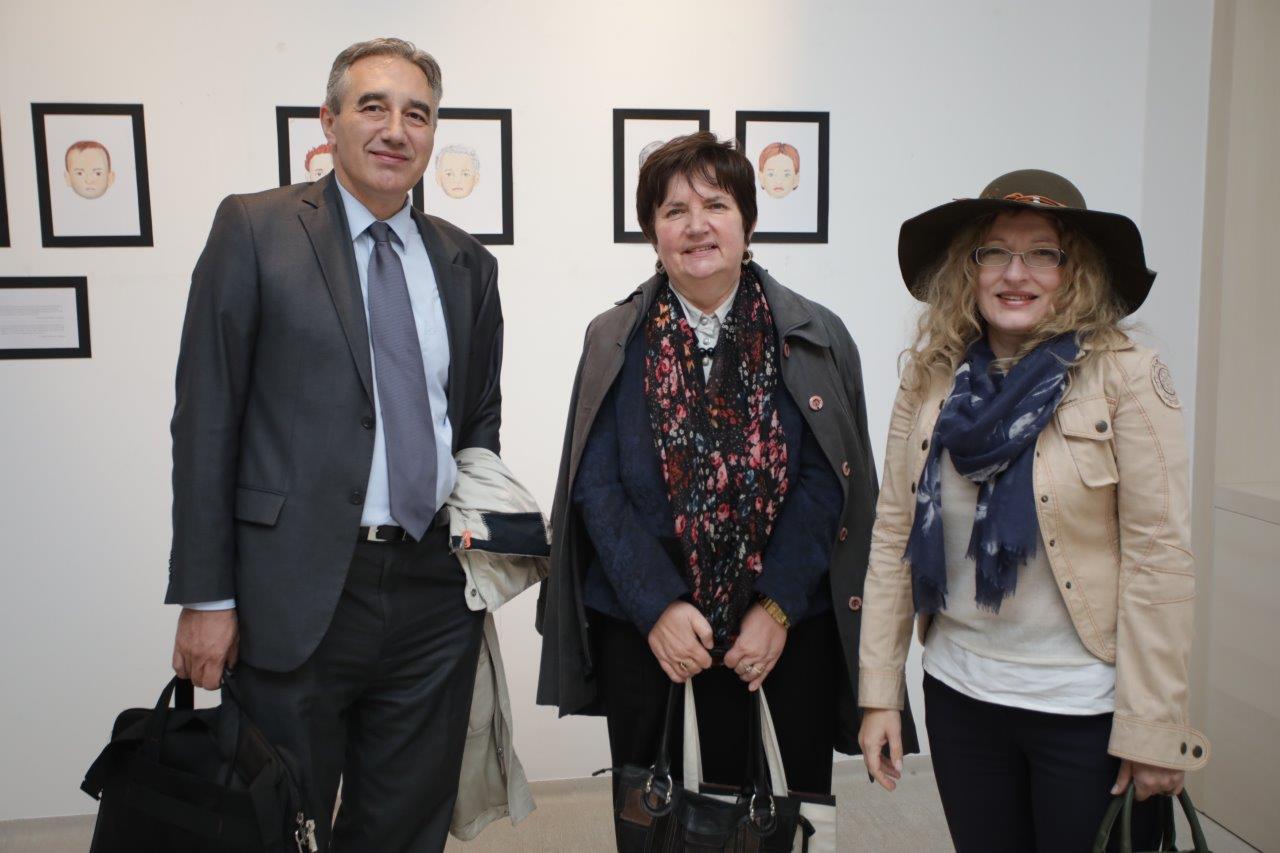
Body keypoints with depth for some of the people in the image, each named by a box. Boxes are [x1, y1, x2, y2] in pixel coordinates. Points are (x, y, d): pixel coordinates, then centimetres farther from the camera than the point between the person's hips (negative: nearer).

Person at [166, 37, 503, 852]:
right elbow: (207, 419, -5)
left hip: (436, 593, 4)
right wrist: (205, 596, -8)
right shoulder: (254, 229, -3)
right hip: (299, 592, -3)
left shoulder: (467, 263, 8)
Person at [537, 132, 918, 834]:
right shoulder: (614, 342, 2)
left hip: (787, 627, 0)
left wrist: (777, 606, -12)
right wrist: (658, 607, -11)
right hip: (640, 627, 1)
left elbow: (825, 482, -4)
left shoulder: (815, 339, 0)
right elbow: (596, 486, -3)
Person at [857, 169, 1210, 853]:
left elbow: (1159, 556, -12)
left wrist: (1153, 732, -12)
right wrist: (879, 692, -1)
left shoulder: (1126, 377, -11)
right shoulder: (929, 378, -1)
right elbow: (893, 535, 0)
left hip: (1086, 713, -3)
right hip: (959, 695, 3)